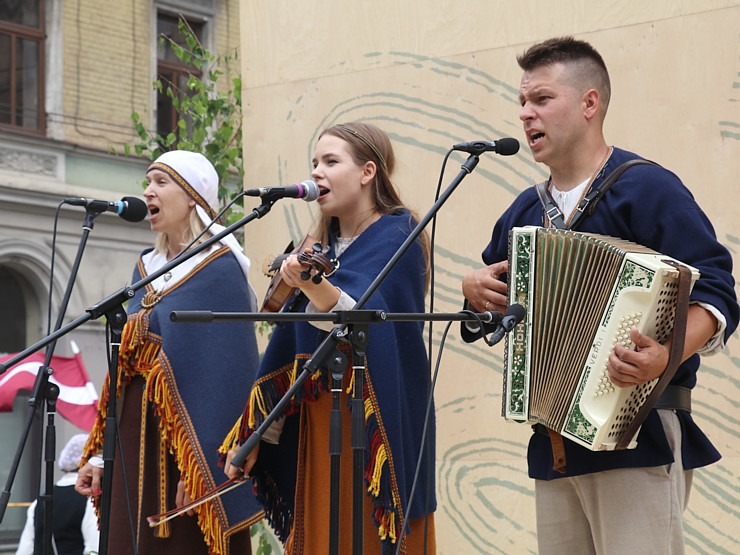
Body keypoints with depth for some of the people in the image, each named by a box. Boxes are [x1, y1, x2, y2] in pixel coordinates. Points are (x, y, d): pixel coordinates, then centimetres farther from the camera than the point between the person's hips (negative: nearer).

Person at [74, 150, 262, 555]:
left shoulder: (219, 268, -9)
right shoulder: (147, 267, 14)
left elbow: (226, 373, -15)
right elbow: (124, 365, 16)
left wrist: (199, 468, -21)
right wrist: (100, 454, 12)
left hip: (186, 440, -7)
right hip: (137, 441, 7)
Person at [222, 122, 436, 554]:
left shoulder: (397, 236, -7)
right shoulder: (323, 246, 14)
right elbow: (288, 347, 13)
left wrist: (313, 287, -45)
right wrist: (255, 436, 10)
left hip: (375, 429, -7)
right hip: (315, 425, 7)